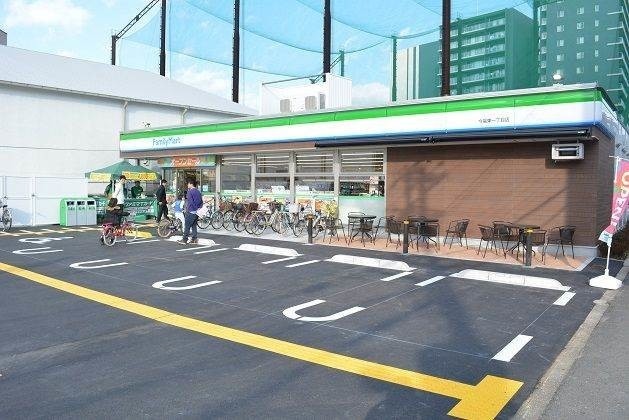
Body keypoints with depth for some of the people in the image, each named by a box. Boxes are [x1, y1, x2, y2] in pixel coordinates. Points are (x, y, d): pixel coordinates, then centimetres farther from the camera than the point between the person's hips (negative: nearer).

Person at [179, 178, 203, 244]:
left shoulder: (190, 191, -12)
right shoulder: (198, 192, 13)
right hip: (197, 212, 8)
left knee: (187, 226, -2)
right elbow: (201, 202, 15)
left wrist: (187, 209, -8)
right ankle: (194, 239, 10)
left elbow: (190, 202, -18)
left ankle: (184, 239, 0)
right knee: (194, 225, 11)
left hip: (190, 212, -8)